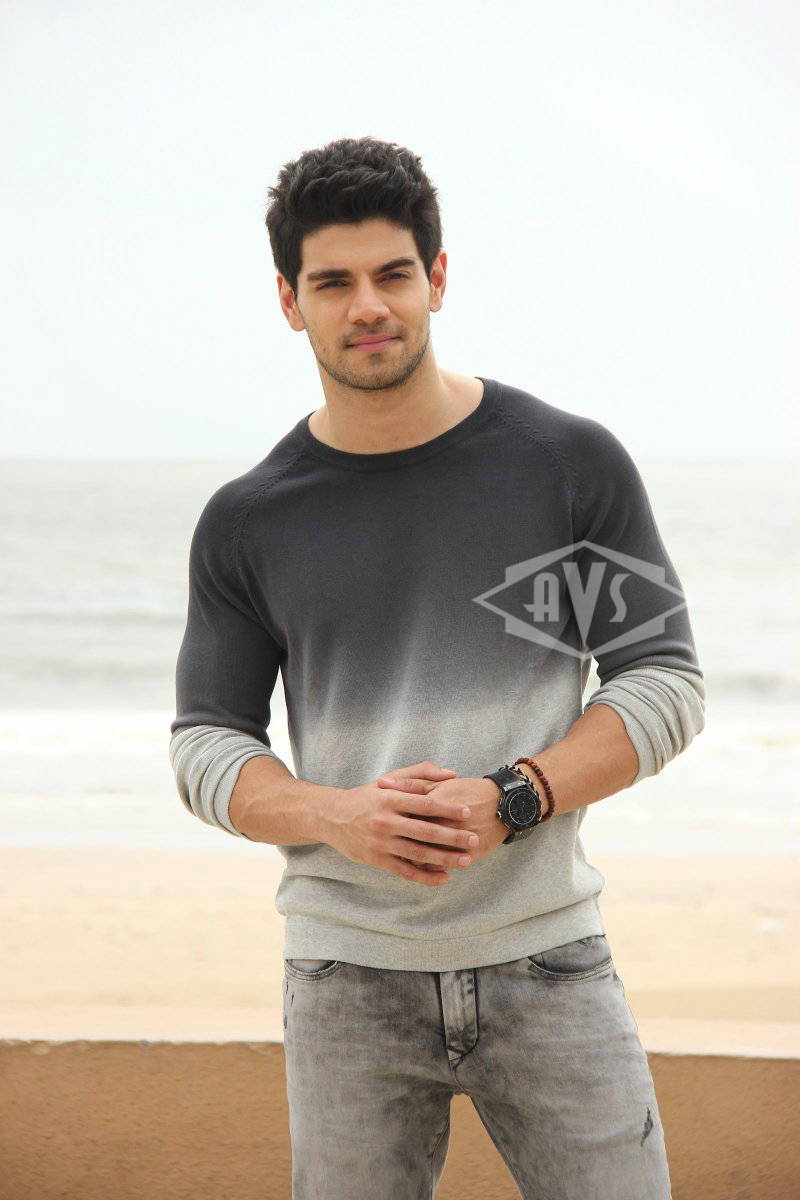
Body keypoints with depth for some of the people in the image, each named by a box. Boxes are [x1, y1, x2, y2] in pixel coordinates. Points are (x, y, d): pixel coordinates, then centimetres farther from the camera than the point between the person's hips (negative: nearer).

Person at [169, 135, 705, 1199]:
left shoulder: (573, 463, -1)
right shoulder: (248, 522, 3)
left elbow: (665, 682, 0)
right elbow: (206, 743, 6)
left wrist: (509, 800, -15)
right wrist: (335, 815, -14)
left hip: (545, 960, -1)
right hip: (348, 979, 1)